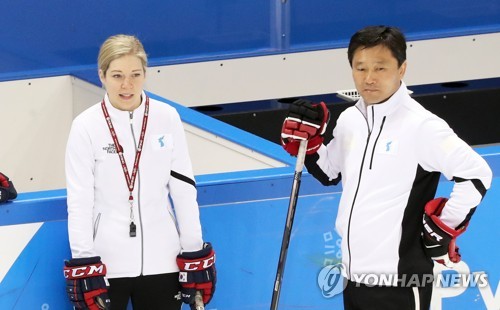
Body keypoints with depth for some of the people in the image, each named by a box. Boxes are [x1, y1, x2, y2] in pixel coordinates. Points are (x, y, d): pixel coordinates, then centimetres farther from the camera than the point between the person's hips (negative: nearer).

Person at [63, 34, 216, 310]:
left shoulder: (166, 118, -1)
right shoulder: (86, 126, -7)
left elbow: (185, 191, 4)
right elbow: (79, 203, -7)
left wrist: (196, 256, 4)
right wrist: (84, 267, -11)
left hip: (161, 258, 2)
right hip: (105, 262, -2)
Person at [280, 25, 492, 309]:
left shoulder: (421, 125, -16)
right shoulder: (349, 120, 7)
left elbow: (476, 174, -17)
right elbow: (329, 173, 24)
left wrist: (445, 228, -13)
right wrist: (307, 141, 7)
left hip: (399, 281, -8)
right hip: (355, 275, 8)